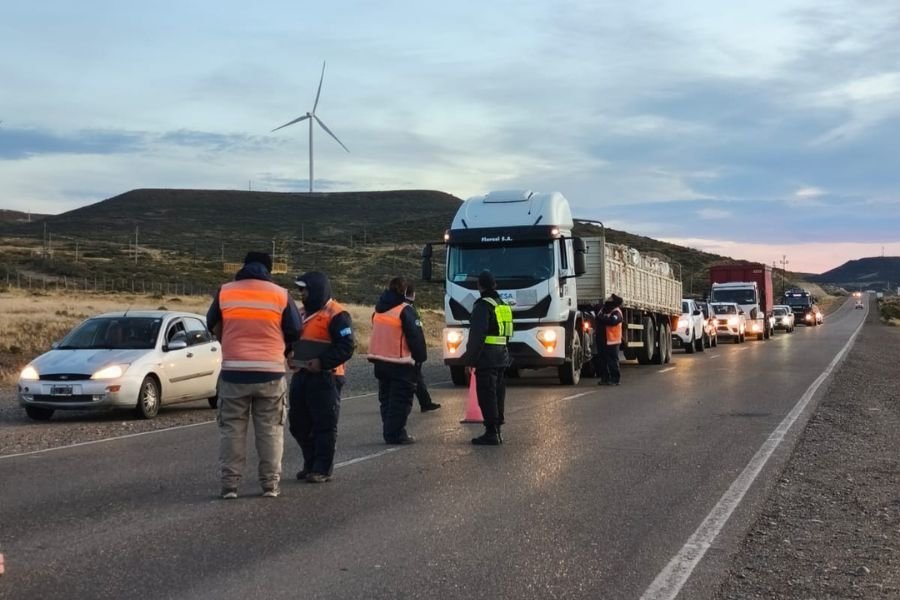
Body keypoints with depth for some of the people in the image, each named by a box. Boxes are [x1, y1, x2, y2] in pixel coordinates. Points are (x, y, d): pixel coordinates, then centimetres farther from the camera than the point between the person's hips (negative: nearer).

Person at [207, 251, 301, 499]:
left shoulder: (224, 293, 2)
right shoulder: (281, 295, -1)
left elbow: (213, 326, 16)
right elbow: (295, 332, 3)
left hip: (234, 371, 0)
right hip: (270, 372, 0)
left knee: (232, 429, 8)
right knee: (270, 430, 8)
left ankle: (230, 484, 7)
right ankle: (271, 483, 9)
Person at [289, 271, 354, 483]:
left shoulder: (336, 315, -10)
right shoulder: (303, 313, 17)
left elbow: (347, 347, -15)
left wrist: (322, 362, -22)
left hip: (325, 378, -9)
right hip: (301, 375, 9)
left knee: (324, 426, -3)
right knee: (299, 424, 12)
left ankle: (323, 470, 3)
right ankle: (310, 464, 25)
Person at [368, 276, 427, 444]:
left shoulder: (378, 309, 11)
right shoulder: (405, 310, -14)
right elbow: (416, 336, -15)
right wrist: (420, 357, -5)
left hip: (380, 361, 8)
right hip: (400, 363, -8)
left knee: (386, 398, 15)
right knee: (400, 400, -2)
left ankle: (389, 432, 18)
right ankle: (395, 434, -4)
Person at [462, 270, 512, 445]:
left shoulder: (483, 305, -13)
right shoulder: (503, 305, 16)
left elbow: (477, 335, -18)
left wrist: (470, 361, -16)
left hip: (486, 358, -9)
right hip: (502, 357, 9)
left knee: (487, 396, -7)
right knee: (498, 395, 13)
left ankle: (491, 433, -8)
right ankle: (497, 431, 19)